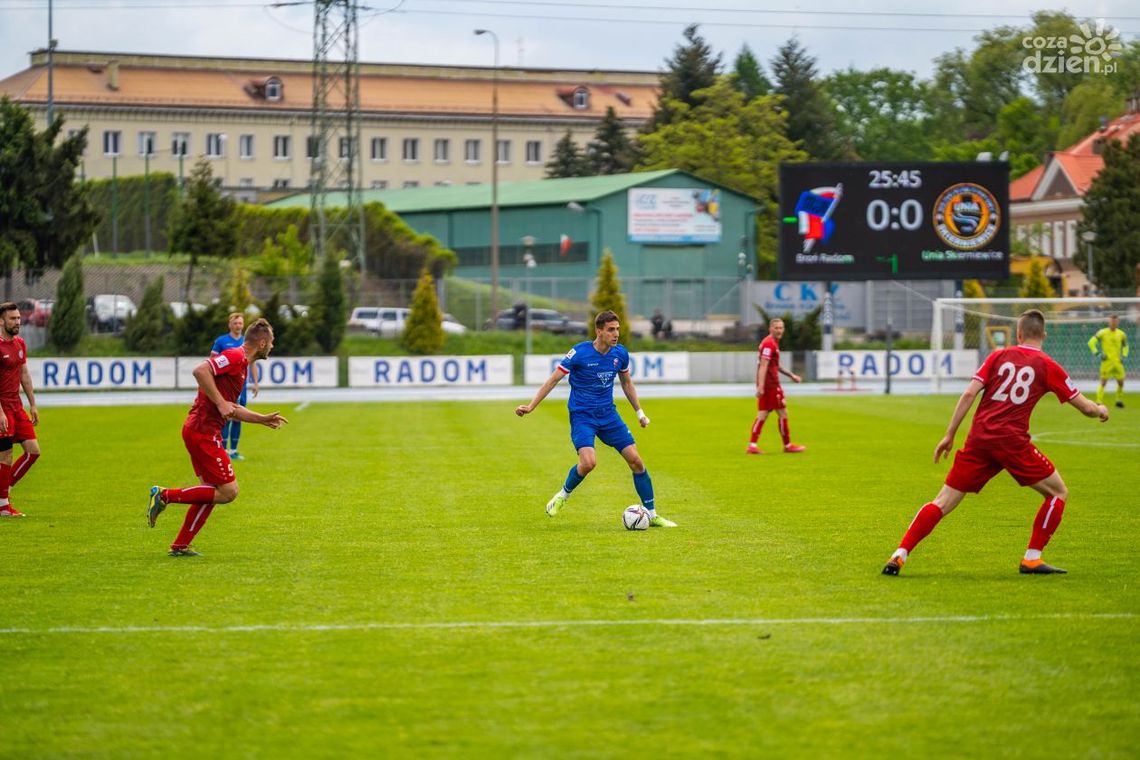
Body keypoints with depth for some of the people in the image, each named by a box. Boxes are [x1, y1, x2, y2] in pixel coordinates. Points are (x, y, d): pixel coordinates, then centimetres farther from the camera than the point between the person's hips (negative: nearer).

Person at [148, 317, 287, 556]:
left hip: (202, 431, 11)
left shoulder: (241, 364, 19)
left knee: (212, 491, 14)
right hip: (203, 431, -11)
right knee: (228, 492, -8)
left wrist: (263, 419, 28)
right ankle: (165, 496, -5)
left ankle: (180, 546, 17)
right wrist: (220, 403, -24)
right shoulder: (235, 357, -12)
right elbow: (200, 371, -27)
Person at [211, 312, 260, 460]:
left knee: (237, 418, 7)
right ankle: (223, 450, -5)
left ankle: (233, 450, 14)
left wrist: (255, 382, 7)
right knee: (226, 417, -9)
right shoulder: (221, 341, -1)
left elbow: (253, 363, 14)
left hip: (242, 386, 4)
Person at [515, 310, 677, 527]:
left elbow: (626, 382, 19)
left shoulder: (620, 353, 0)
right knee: (588, 462, -27)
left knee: (636, 461, -3)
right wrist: (530, 406, -16)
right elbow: (553, 379, -10)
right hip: (582, 416, -5)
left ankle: (652, 515, 9)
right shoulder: (579, 353, -15)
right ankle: (563, 495, 3)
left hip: (608, 414, 5)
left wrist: (640, 412, 19)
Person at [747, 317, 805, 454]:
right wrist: (761, 386, -28)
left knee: (762, 414, 5)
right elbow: (763, 366, -22)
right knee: (783, 413, 0)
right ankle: (788, 445, 8)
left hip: (766, 386, 10)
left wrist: (791, 375, 32)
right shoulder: (769, 344, -14)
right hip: (770, 385, -10)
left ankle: (752, 445, -1)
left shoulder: (772, 343, 18)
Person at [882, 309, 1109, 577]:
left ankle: (899, 556, -5)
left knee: (943, 503, 6)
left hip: (979, 439, 3)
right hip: (1013, 441, -3)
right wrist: (1100, 410, 35)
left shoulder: (998, 356, 13)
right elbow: (1085, 406, 12)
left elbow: (969, 394, 2)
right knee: (1058, 493, 15)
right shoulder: (1047, 366, 7)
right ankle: (1032, 559, 9)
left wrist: (949, 435, 6)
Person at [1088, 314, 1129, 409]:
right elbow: (1091, 342, -4)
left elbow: (1125, 346, 25)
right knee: (1103, 382, -9)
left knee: (1121, 382, 7)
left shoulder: (1121, 334, 9)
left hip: (1118, 362, 4)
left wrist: (1124, 356, 9)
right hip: (1107, 362, -4)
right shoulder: (1103, 333, -4)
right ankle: (1099, 403, -9)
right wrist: (1098, 354, -11)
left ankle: (1119, 401, 25)